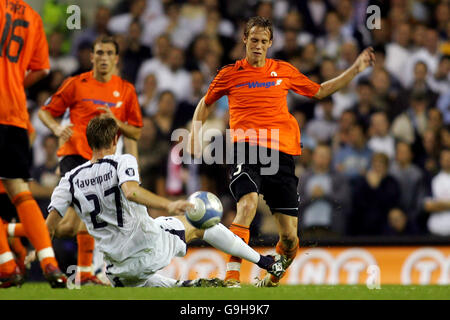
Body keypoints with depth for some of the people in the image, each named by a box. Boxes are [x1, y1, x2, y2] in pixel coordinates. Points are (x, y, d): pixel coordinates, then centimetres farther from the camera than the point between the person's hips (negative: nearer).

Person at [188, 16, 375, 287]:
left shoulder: (283, 71, 14)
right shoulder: (230, 74, 10)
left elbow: (319, 92, 26)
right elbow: (206, 104, 27)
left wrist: (355, 70, 21)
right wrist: (196, 130, 10)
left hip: (281, 153, 2)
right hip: (246, 149, -2)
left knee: (290, 236, -2)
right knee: (248, 204, -32)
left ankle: (273, 278, 27)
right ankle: (232, 276, -30)